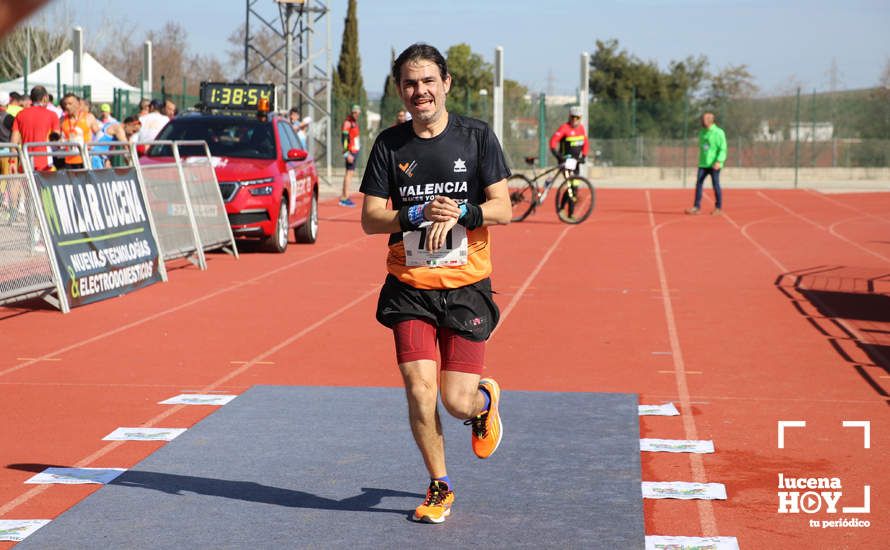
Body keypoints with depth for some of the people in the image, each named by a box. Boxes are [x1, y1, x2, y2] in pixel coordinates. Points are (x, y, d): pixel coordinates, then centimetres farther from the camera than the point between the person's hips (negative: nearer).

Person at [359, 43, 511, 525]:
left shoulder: (477, 136, -1)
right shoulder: (389, 144, 2)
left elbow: (502, 208, -4)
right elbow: (370, 219, -1)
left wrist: (459, 212, -22)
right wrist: (420, 214, -18)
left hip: (466, 286, -1)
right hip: (409, 287, 1)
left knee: (457, 401, -5)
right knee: (419, 390, -8)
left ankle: (486, 401, 34)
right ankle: (439, 487, 14)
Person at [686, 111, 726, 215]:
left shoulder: (718, 133, -7)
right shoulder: (702, 133, 14)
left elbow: (723, 149, -11)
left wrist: (719, 161, -21)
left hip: (714, 164, -6)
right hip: (703, 164, 6)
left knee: (715, 185, 0)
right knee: (698, 183, -4)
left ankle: (719, 208, 10)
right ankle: (696, 207, -3)